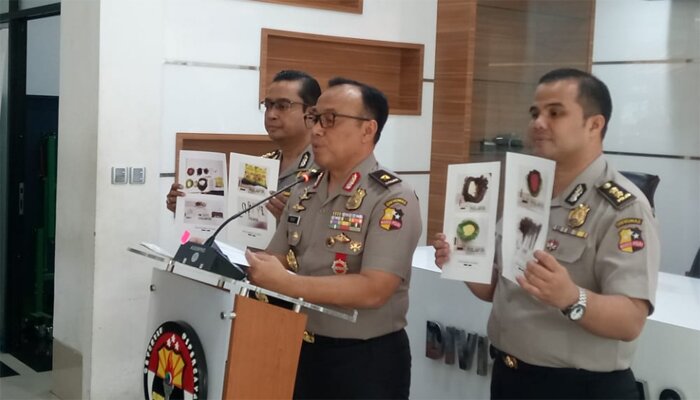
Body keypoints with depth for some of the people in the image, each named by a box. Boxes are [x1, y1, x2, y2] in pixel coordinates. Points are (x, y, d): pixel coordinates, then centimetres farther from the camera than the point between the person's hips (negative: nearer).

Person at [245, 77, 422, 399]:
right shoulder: (303, 193, 7)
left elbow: (372, 290, -24)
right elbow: (276, 260, 9)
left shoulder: (393, 201, -15)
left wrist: (284, 283, -26)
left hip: (366, 362, -6)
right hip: (302, 351, 6)